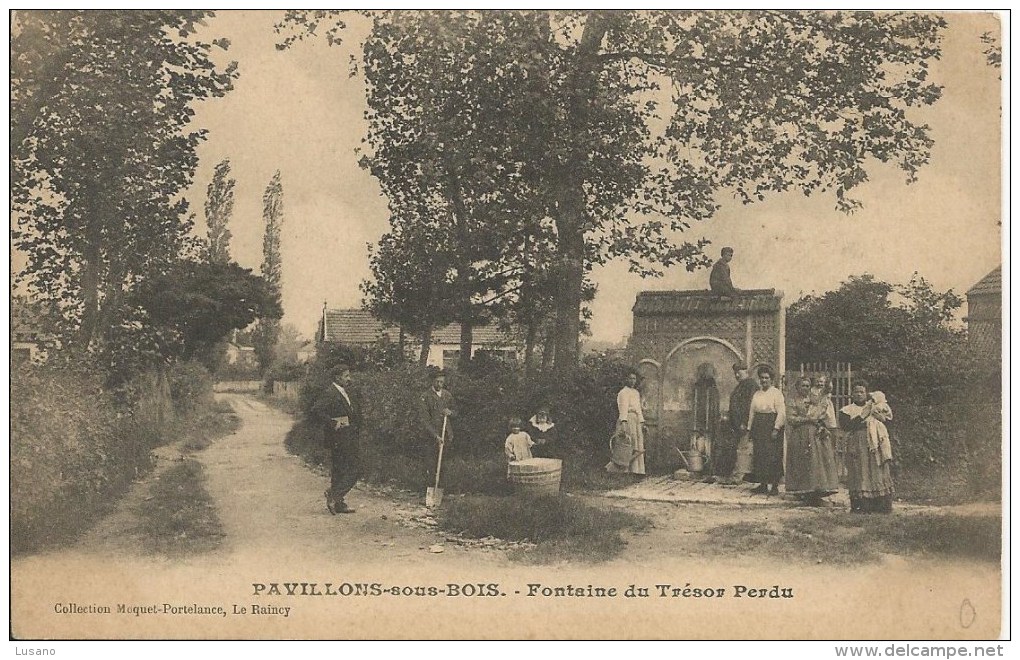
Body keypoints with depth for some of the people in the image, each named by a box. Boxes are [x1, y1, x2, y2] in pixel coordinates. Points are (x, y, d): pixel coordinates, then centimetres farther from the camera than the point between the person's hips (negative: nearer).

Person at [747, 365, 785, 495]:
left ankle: (774, 485, -1)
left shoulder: (776, 393, -2)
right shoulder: (757, 394, 16)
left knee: (773, 456, -6)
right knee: (759, 456, 4)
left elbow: (781, 413, -9)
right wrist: (749, 428, 10)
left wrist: (776, 428, -17)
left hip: (772, 426, -6)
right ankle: (763, 484, 11)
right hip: (758, 428, 6)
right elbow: (752, 413, 17)